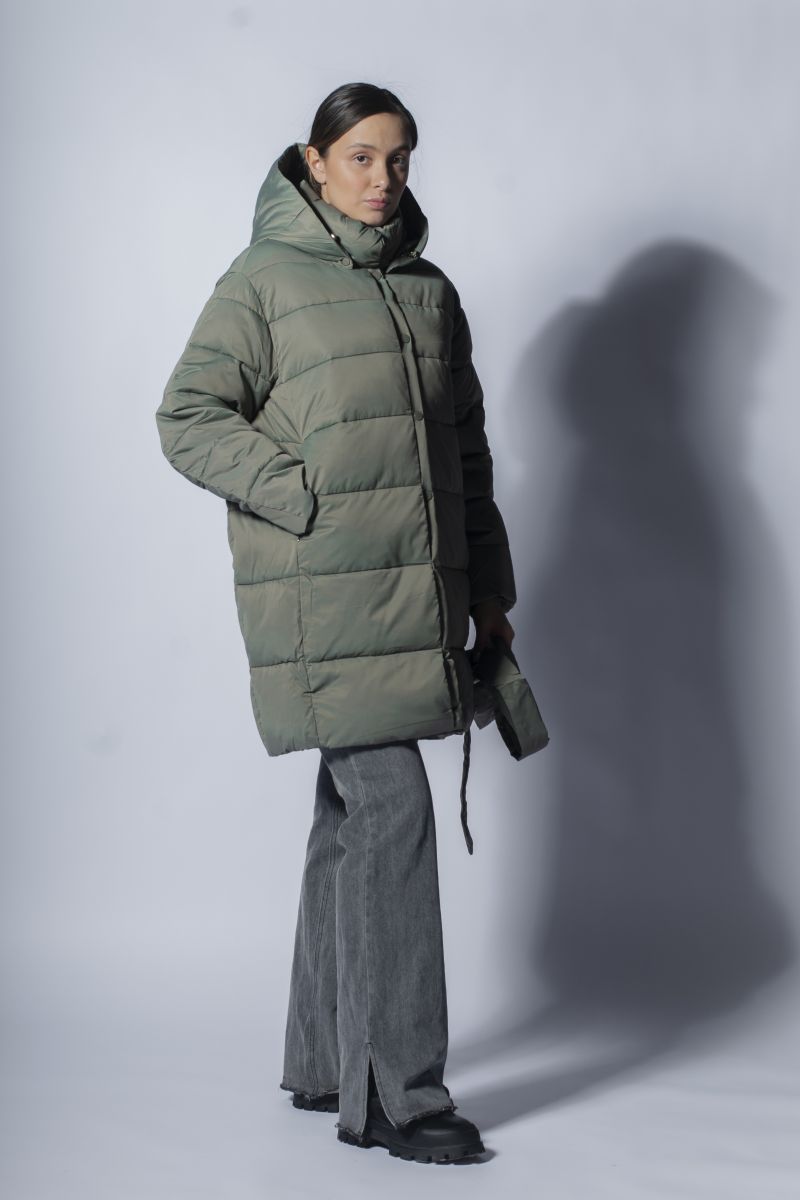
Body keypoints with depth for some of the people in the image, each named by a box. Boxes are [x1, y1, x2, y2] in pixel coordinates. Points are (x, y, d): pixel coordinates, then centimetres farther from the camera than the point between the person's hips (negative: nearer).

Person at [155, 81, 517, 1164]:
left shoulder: (430, 291, 16)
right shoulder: (265, 279, -1)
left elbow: (466, 451, 19)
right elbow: (188, 417, -6)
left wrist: (489, 594, 16)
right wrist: (313, 500, -15)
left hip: (414, 592, 6)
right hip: (321, 594, -6)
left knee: (352, 821, 11)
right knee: (391, 809, -13)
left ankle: (322, 1064, 22)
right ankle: (393, 1093, -7)